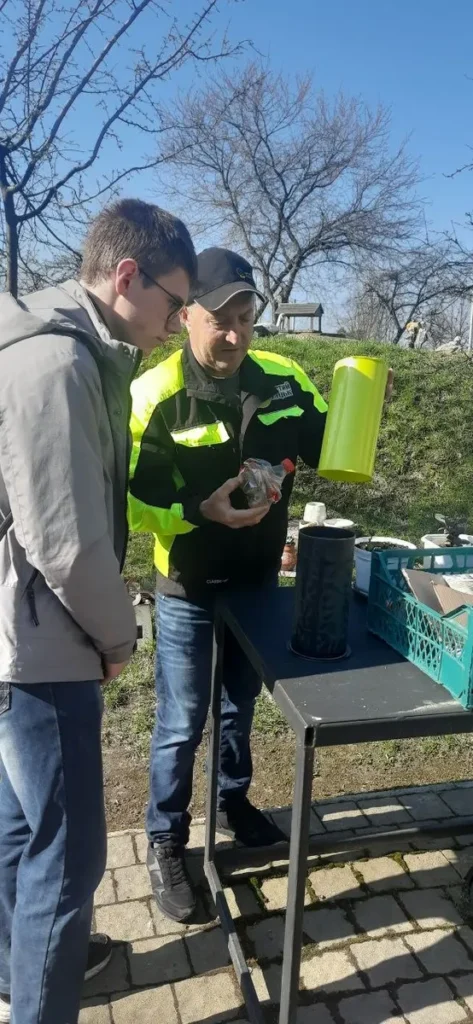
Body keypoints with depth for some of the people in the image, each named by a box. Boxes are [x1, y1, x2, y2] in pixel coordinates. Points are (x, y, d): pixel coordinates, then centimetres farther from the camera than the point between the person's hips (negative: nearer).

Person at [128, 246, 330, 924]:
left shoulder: (283, 379, -7)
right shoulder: (154, 396, -19)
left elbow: (329, 450, 5)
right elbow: (125, 502, -17)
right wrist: (201, 511, -29)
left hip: (259, 581, 5)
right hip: (189, 593, -4)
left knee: (241, 704, 24)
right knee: (181, 725, 9)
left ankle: (234, 802, 49)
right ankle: (166, 843, 33)